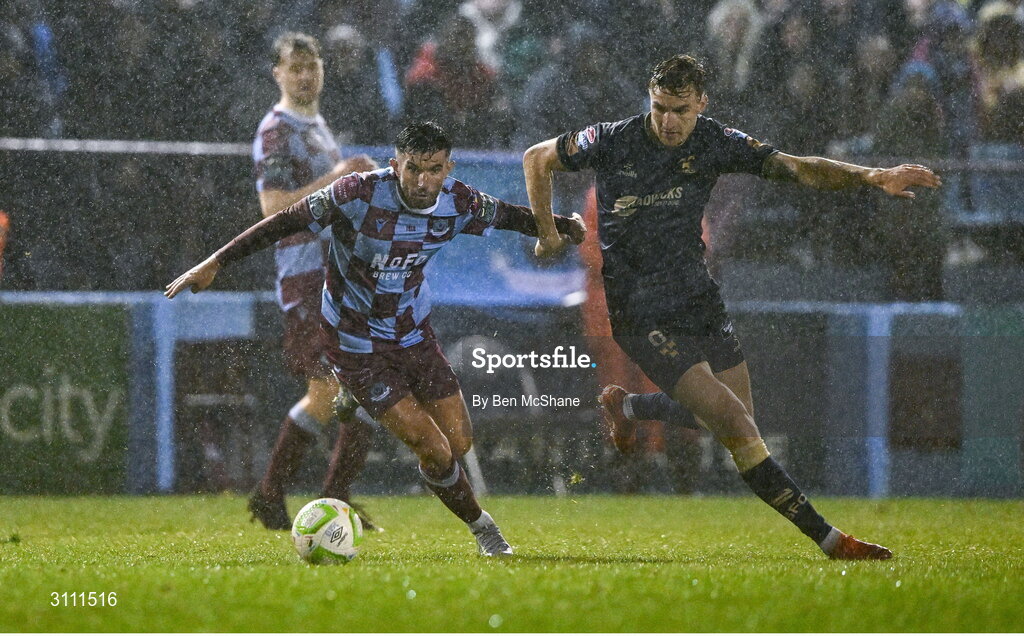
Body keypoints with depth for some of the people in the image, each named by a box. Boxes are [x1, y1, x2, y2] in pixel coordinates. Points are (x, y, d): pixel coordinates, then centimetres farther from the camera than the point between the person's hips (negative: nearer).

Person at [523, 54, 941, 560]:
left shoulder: (714, 143, -4)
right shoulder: (611, 142, -11)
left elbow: (798, 169, -9)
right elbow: (538, 158, 5)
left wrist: (871, 176, -22)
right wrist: (548, 231, 0)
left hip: (698, 298, 6)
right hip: (642, 315, -6)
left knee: (735, 418, 13)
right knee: (735, 423, -14)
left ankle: (625, 406, 38)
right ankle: (826, 537, -12)